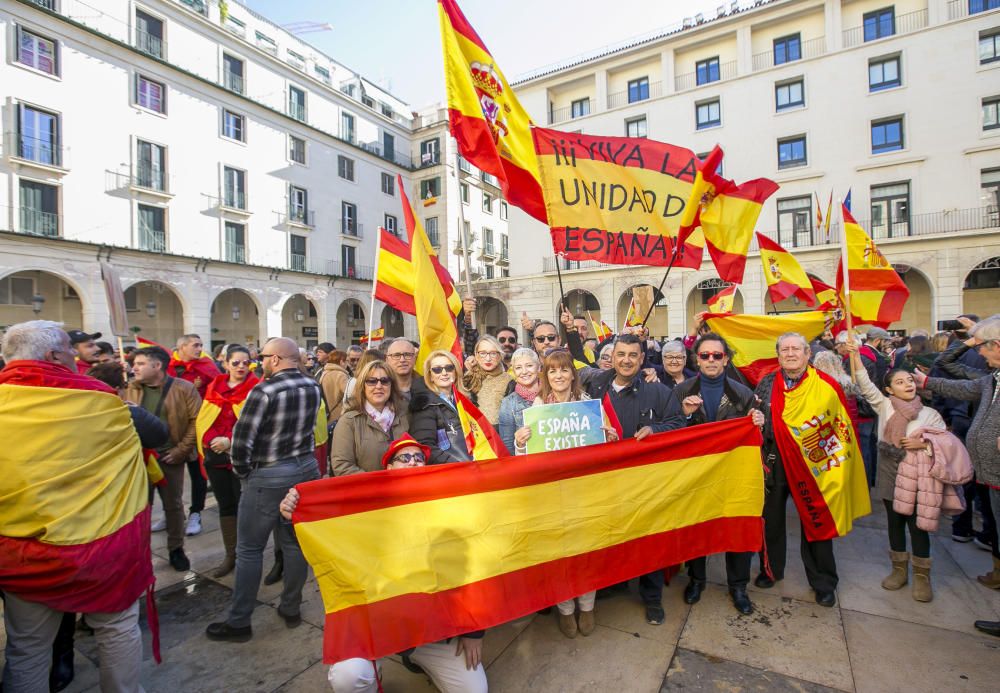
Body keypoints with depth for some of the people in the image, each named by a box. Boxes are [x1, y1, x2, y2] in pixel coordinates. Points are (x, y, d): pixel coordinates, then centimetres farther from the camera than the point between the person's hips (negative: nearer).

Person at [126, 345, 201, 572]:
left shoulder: (184, 389, -8)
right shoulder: (130, 389, 4)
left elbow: (196, 420, -9)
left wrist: (181, 450, -12)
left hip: (170, 457, -2)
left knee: (173, 504, 10)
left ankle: (176, 549, 27)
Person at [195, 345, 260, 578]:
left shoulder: (255, 388, -8)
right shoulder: (213, 387, 8)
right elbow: (202, 420, 10)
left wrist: (231, 441, -20)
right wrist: (207, 445, -3)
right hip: (216, 456, 5)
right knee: (226, 506, 14)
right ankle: (231, 555, 27)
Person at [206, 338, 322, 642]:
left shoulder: (264, 391, -18)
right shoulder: (313, 387, 0)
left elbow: (241, 440, -16)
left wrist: (243, 472, -1)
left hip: (268, 477, -6)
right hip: (306, 468, 6)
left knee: (249, 549, 9)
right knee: (294, 542, 16)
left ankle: (239, 622, 21)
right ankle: (291, 609, 30)